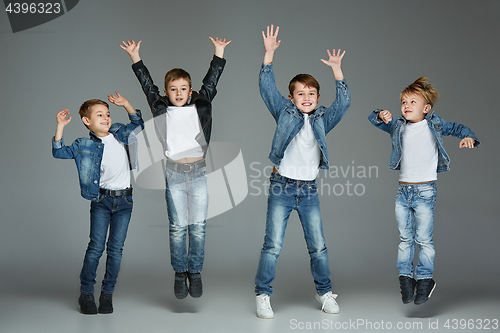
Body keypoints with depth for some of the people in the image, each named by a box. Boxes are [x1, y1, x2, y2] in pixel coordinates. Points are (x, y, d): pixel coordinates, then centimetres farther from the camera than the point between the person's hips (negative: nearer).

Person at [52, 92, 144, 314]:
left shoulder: (120, 134, 7)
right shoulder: (85, 145, 0)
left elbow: (138, 123, 23)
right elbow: (59, 152, -4)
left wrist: (126, 104, 11)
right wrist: (60, 126, -10)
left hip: (124, 199, 2)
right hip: (101, 199, -2)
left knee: (116, 248, 2)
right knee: (96, 247, -6)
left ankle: (107, 294, 11)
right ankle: (86, 294, 6)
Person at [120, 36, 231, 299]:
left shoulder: (199, 107, 8)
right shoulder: (162, 110, 7)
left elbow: (210, 83, 9)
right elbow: (147, 85, 8)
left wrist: (218, 54, 5)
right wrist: (135, 58, 7)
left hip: (198, 171, 1)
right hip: (174, 172, -1)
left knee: (198, 226, 3)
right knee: (178, 226, 3)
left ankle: (195, 273, 13)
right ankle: (180, 274, 13)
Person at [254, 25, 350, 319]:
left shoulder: (322, 119, 8)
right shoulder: (284, 113, 3)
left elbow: (344, 102, -3)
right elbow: (267, 88, -5)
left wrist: (337, 70, -12)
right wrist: (269, 54, -14)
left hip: (309, 190, 2)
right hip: (281, 187, -2)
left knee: (318, 245, 8)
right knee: (273, 245, -3)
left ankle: (325, 292, 22)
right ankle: (263, 295, 6)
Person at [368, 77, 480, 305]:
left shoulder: (433, 125, 1)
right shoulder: (399, 126, 8)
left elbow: (457, 128, 8)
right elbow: (374, 119, 8)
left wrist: (468, 137, -13)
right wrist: (381, 116, -15)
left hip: (425, 191, -3)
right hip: (403, 190, 4)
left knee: (423, 239, -1)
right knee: (405, 238, 9)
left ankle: (425, 279, 10)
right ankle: (406, 277, 17)